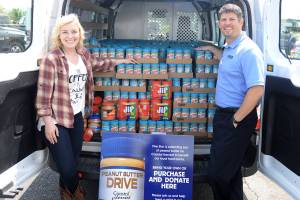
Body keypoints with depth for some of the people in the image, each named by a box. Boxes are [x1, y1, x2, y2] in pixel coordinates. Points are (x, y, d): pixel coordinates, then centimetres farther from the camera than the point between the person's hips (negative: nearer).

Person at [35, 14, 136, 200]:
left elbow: (98, 64, 26)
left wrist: (121, 61, 27)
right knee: (67, 166, -7)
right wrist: (48, 122, -17)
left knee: (74, 160, 16)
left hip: (77, 116, 6)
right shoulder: (51, 59, -17)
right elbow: (43, 93, -16)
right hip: (56, 120, -6)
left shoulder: (84, 53, 4)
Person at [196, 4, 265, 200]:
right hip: (223, 114, 10)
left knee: (218, 173, -5)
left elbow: (257, 89, -26)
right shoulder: (229, 47, 11)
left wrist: (237, 119, -20)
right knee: (230, 168, 20)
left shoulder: (248, 50, -18)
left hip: (237, 119, -9)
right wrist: (212, 49, 25)